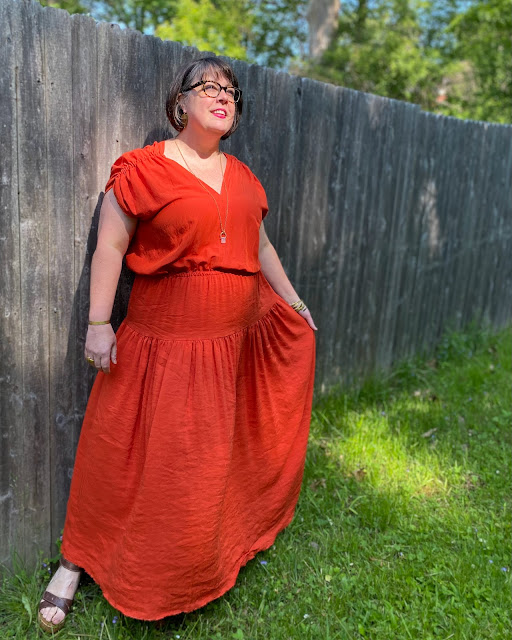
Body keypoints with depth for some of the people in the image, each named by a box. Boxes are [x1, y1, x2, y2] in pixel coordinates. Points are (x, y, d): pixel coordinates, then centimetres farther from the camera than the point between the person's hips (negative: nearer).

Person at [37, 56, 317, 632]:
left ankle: (234, 537, 42)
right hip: (166, 344, -5)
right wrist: (99, 323, -15)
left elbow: (260, 246, 21)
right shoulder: (143, 169, -7)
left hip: (238, 344, 6)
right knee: (126, 455, 3)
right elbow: (111, 246, -9)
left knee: (216, 454, 18)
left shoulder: (241, 178, 13)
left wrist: (292, 300, 22)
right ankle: (74, 562, 22)